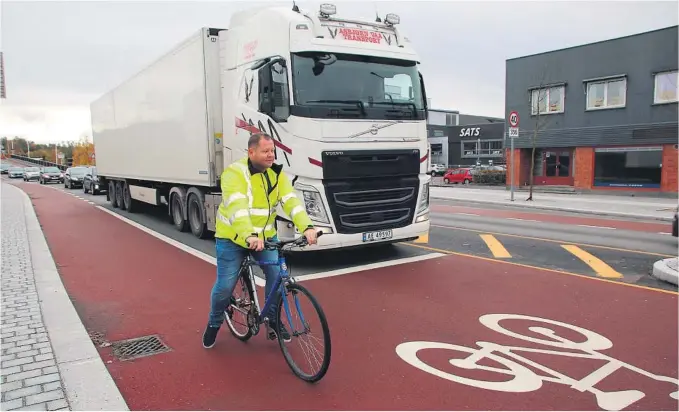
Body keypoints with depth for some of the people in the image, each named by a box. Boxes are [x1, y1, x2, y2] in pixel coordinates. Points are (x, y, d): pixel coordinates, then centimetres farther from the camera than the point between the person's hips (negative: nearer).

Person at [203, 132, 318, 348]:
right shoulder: (235, 173, -21)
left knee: (278, 276, -8)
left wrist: (307, 227, -33)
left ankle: (273, 320, 17)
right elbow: (237, 208, -35)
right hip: (233, 238, -4)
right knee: (225, 285, -1)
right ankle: (214, 323, 28)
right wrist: (249, 236, -51)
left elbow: (292, 202, -16)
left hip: (265, 237, 4)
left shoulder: (276, 173, -5)